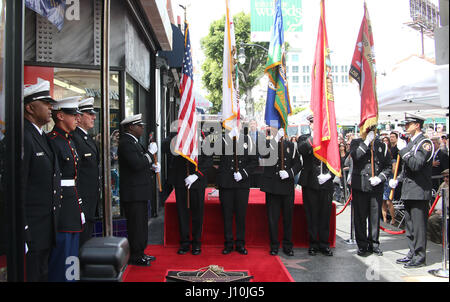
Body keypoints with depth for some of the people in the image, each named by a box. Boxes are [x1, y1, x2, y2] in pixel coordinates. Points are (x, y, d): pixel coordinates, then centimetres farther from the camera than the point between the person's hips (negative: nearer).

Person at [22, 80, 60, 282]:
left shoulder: (42, 136, 14)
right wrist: (23, 235, -19)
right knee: (33, 274, 1)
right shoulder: (23, 137, -16)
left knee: (43, 273, 17)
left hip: (46, 230, 9)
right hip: (31, 230, -9)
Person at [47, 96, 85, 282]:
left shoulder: (70, 140, 14)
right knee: (61, 251, -1)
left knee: (72, 252, 17)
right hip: (60, 203, -10)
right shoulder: (52, 140, -15)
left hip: (73, 202, 10)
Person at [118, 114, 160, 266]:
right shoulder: (126, 143, -16)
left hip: (140, 192, 10)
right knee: (136, 225, -1)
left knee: (141, 224, 17)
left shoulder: (134, 142, 16)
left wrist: (152, 167, 7)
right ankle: (135, 257, 11)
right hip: (133, 193, -10)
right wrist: (150, 152, -16)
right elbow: (136, 164, -26)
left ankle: (140, 253, 28)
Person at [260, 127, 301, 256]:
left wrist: (289, 172, -8)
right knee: (273, 217, 3)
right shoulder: (267, 143, 3)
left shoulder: (290, 145, 10)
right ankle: (274, 245, 16)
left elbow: (298, 164, 9)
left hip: (287, 187, 2)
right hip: (272, 186, -2)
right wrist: (275, 139, -23)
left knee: (288, 217, 7)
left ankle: (287, 245, 21)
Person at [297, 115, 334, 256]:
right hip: (310, 184, -1)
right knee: (312, 215, 5)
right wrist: (314, 136, -29)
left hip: (326, 184, 1)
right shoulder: (305, 138, 4)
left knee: (325, 215, 8)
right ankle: (313, 244, 18)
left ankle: (324, 244, 20)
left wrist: (329, 174, -7)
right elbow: (301, 150, -20)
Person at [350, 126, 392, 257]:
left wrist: (380, 178, -5)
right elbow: (354, 155, -17)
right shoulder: (356, 143, 5)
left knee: (375, 216, 6)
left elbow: (388, 166, 10)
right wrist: (367, 141, -15)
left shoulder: (382, 145, 11)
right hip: (360, 186, -2)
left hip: (377, 187, 2)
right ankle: (362, 245, 14)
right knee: (360, 217, 3)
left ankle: (374, 244, 21)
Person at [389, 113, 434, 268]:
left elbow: (416, 165, -24)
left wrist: (403, 150, -20)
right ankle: (412, 253, 25)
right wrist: (397, 180, 14)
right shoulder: (411, 142, 17)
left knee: (418, 225, -3)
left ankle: (420, 257, 6)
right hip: (408, 191, 9)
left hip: (419, 191, -9)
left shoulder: (425, 142, -11)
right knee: (410, 225, 15)